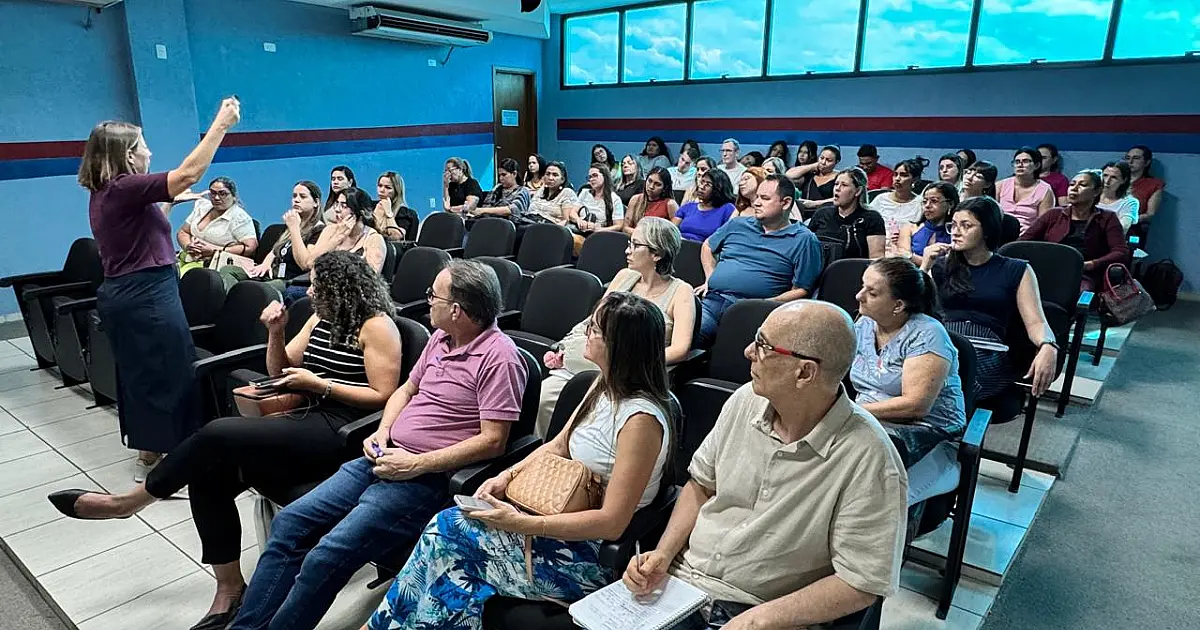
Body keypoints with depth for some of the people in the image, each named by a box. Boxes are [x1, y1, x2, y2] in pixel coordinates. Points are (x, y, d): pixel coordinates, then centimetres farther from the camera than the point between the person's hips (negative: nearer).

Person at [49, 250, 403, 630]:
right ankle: (230, 590, -3)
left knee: (217, 435, -21)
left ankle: (129, 502, 5)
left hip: (341, 434, -9)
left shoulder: (376, 326, -8)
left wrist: (319, 384, -13)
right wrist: (275, 332, 3)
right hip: (306, 420, 9)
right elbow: (278, 370, 22)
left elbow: (383, 397, -13)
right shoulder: (322, 318, 17)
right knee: (207, 474, -12)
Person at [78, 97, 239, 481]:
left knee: (140, 375, 17)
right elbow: (190, 173, -24)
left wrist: (169, 203, 24)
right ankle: (153, 461, 9)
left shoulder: (104, 194, 13)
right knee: (167, 375, 0)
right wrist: (222, 122, -19)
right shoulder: (125, 188, -17)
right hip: (148, 295, -10)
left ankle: (147, 454, 29)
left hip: (123, 294, 10)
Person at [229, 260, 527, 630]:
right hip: (386, 458, 9)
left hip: (427, 478, -8)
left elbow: (493, 441, -19)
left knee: (329, 555, -20)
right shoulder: (441, 338, 10)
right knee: (289, 522, 1)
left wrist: (416, 464, -18)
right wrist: (382, 432, 4)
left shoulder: (499, 356, -16)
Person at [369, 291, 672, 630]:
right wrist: (506, 476, -2)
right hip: (561, 518, 8)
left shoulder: (640, 419, -25)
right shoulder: (605, 386, 3)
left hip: (593, 554, -8)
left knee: (448, 529, -11)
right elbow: (558, 447, 13)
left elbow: (612, 522, -24)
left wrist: (522, 523, -24)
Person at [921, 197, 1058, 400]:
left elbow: (1035, 322, 5)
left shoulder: (1016, 271, 16)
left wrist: (1048, 347, -17)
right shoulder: (942, 266, 23)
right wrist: (925, 266, 5)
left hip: (986, 352, -2)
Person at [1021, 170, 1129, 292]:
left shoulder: (1107, 219, 17)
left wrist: (1088, 265, -12)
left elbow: (1122, 253, 4)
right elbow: (1022, 242, 12)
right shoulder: (1053, 215, 22)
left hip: (1083, 276, -1)